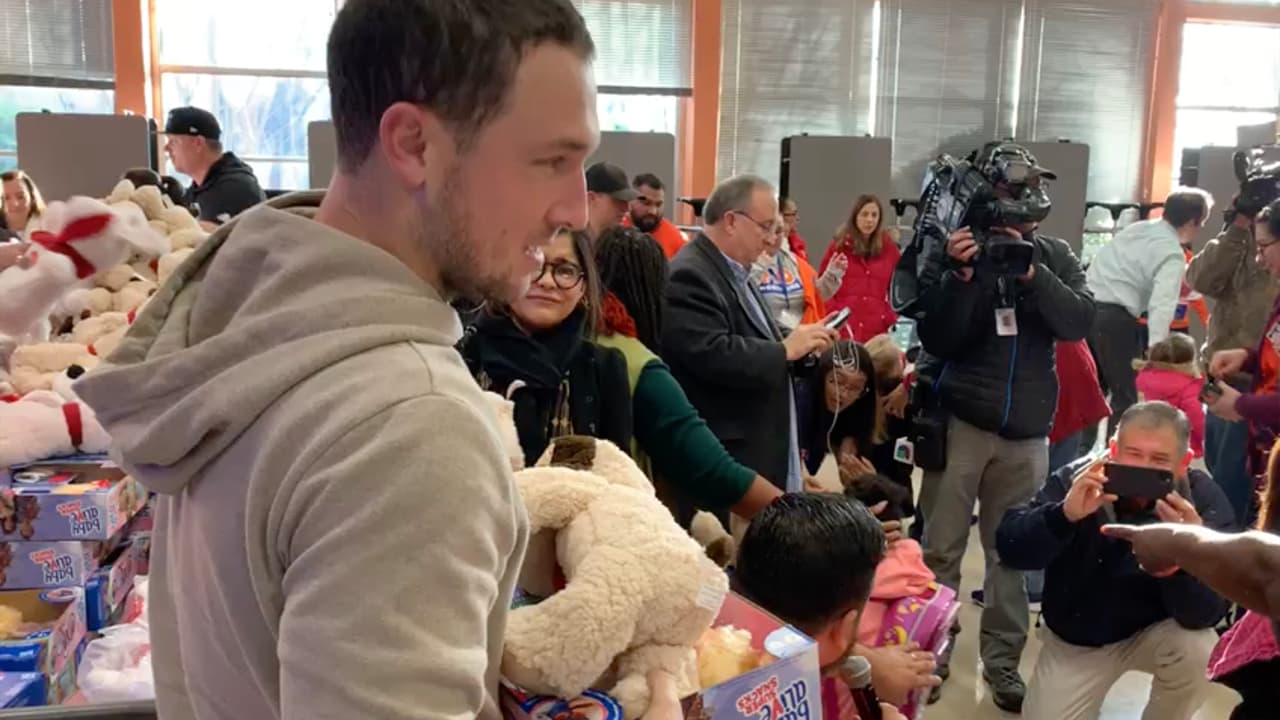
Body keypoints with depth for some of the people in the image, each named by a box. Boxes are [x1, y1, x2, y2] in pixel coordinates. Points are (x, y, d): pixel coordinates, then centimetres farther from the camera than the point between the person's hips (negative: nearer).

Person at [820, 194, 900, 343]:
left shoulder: (888, 247, 10)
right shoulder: (840, 245, 4)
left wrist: (891, 315, 3)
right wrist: (834, 313, -7)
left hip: (877, 330, 2)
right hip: (844, 328, -2)